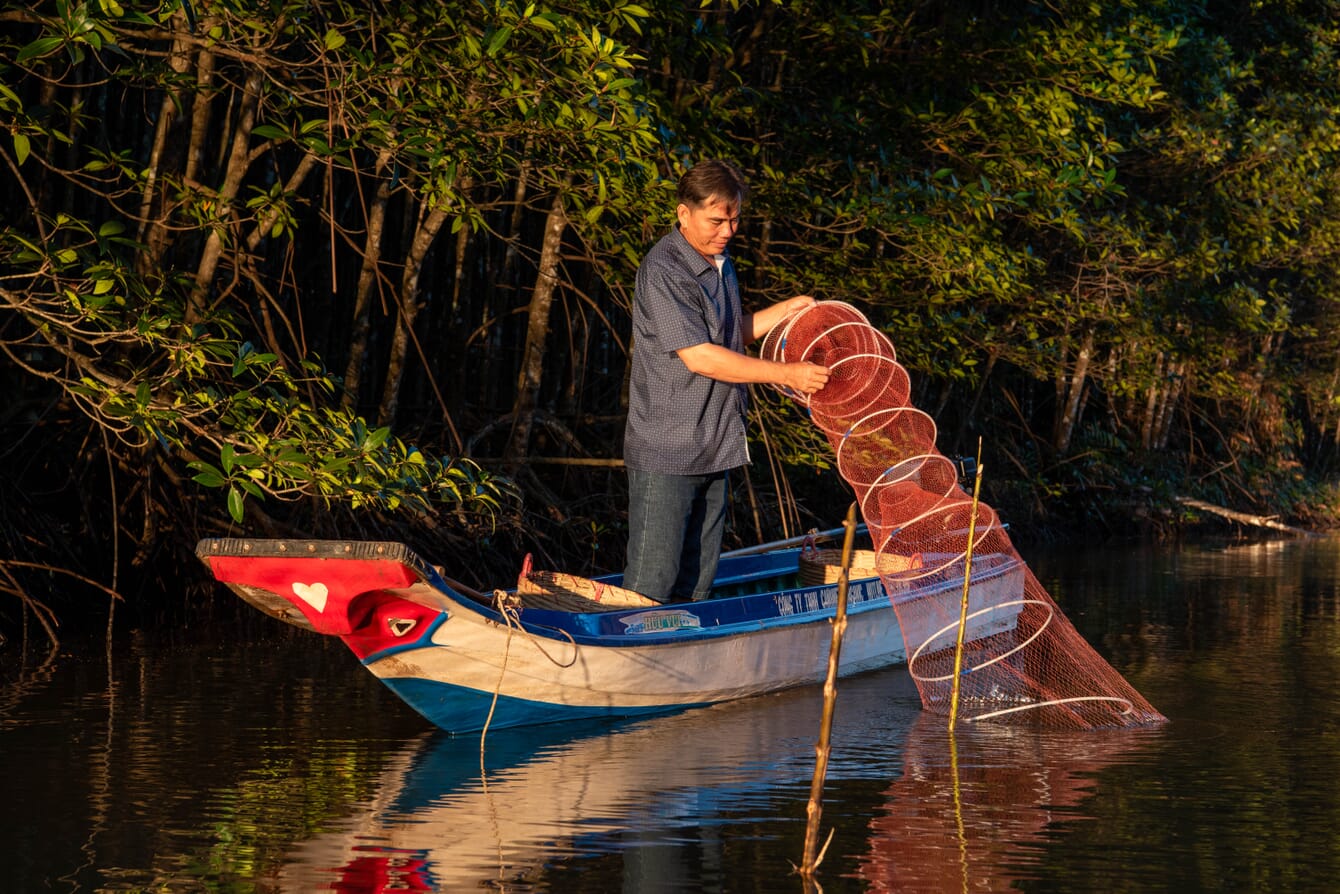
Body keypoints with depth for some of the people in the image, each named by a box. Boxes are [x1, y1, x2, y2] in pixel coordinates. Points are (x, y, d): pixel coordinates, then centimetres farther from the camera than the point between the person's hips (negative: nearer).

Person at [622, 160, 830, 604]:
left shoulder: (719, 262, 12)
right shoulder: (662, 271, -17)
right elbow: (700, 357, -21)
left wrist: (786, 310, 11)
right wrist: (788, 374, -18)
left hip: (713, 446, 9)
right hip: (665, 452, -9)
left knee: (697, 580, 12)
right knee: (652, 583, -7)